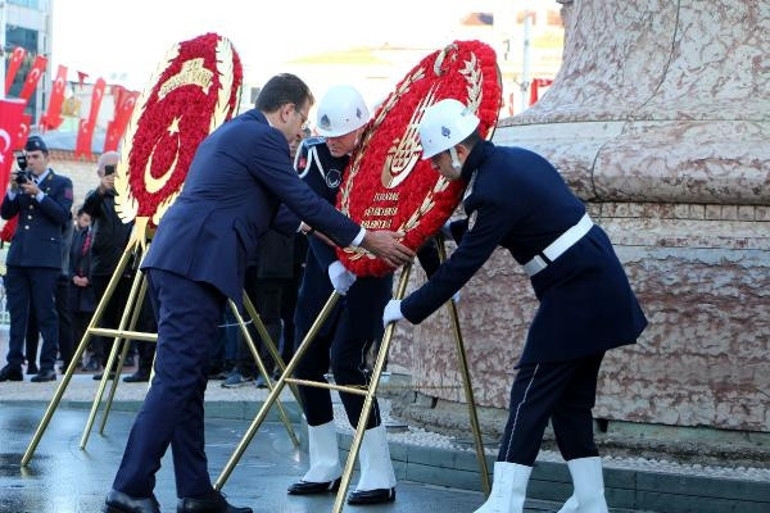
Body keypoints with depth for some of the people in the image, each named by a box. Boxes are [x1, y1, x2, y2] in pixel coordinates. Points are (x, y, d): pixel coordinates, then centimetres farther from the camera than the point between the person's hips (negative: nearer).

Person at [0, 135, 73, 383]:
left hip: (45, 258, -5)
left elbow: (62, 215, -9)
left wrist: (38, 194, -15)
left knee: (45, 313, -4)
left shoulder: (61, 184, 4)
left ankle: (48, 366, -1)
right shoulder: (23, 181, 16)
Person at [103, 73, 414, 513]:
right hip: (195, 266, -10)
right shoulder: (263, 138, -5)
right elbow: (303, 200, -5)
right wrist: (366, 240, 3)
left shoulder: (231, 132, 25)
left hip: (172, 261, 10)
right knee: (176, 380, -11)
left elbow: (266, 206, 36)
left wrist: (307, 228, 44)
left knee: (187, 379, 10)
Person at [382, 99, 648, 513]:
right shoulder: (515, 159, 9)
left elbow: (462, 267, -16)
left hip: (574, 296, -10)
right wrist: (452, 228, 30)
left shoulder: (494, 191, -19)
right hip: (600, 287, 10)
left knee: (531, 395, -6)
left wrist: (407, 310, -8)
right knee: (570, 397, 14)